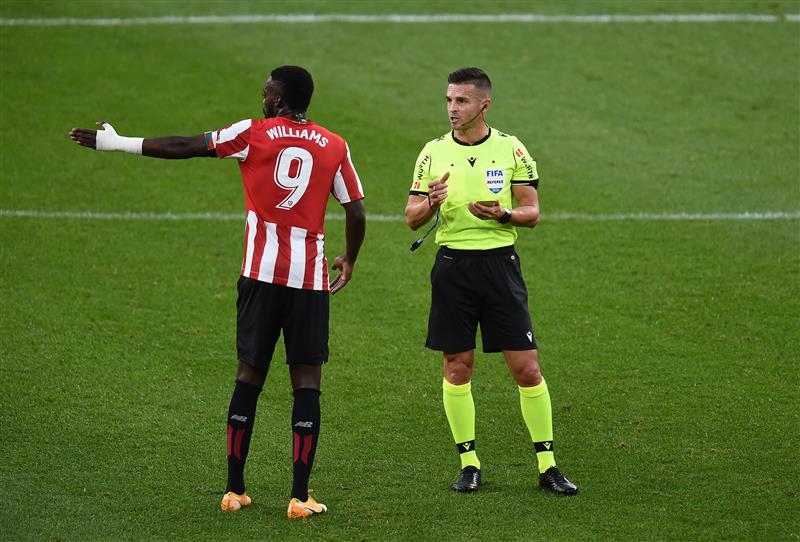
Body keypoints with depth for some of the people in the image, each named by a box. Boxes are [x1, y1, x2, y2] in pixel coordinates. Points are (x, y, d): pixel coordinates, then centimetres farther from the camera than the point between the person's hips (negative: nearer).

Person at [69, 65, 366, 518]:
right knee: (307, 378, 1)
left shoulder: (254, 133, 0)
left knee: (250, 373, 9)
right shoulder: (335, 146, 4)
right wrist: (350, 261, 23)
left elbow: (183, 148, 1)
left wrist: (117, 143, 10)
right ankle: (301, 496, -5)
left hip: (261, 273, 0)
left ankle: (235, 490, 12)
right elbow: (356, 212, 4)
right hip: (311, 276, 0)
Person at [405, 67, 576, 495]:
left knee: (526, 367, -4)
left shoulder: (511, 150, 1)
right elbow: (411, 218, 6)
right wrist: (431, 203, -16)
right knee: (457, 367, 3)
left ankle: (547, 465, 4)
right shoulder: (434, 153, 5)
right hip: (453, 264, 1)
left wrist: (504, 214, -17)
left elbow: (532, 212, 3)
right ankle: (468, 463, 13)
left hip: (500, 263, -1)